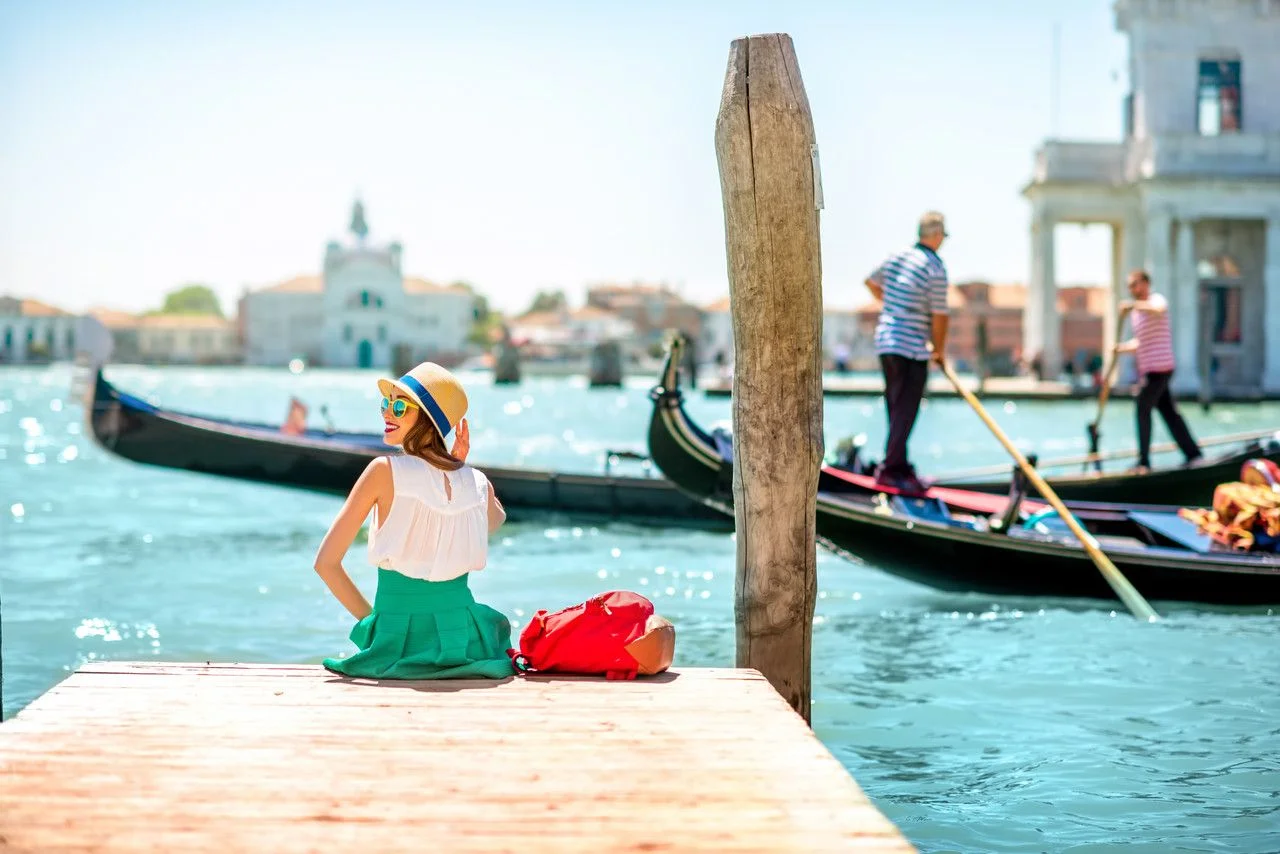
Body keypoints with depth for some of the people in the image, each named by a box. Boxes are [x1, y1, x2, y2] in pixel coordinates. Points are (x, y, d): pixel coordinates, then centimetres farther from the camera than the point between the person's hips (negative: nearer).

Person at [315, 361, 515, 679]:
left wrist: (370, 619, 2)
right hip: (462, 637, 2)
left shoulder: (385, 471, -13)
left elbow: (326, 561, -10)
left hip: (400, 640, -2)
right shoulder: (479, 483, -2)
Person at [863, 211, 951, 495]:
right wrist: (940, 350, 1)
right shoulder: (935, 268, -13)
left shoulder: (896, 258, 9)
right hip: (912, 348, -8)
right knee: (905, 412, -6)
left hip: (885, 341, 8)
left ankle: (898, 467, 21)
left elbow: (871, 283, 26)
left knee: (896, 409, 15)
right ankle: (892, 469, -9)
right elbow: (939, 315, -12)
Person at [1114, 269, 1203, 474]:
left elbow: (1158, 308, -34)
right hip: (1149, 369, 9)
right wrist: (1121, 348, 9)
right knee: (1169, 412, 12)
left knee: (1143, 409, -11)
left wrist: (1133, 305, -39)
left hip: (1159, 367, -9)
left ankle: (1144, 461, -9)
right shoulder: (1136, 312, 19)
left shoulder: (1157, 300, -7)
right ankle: (1193, 453, 18)